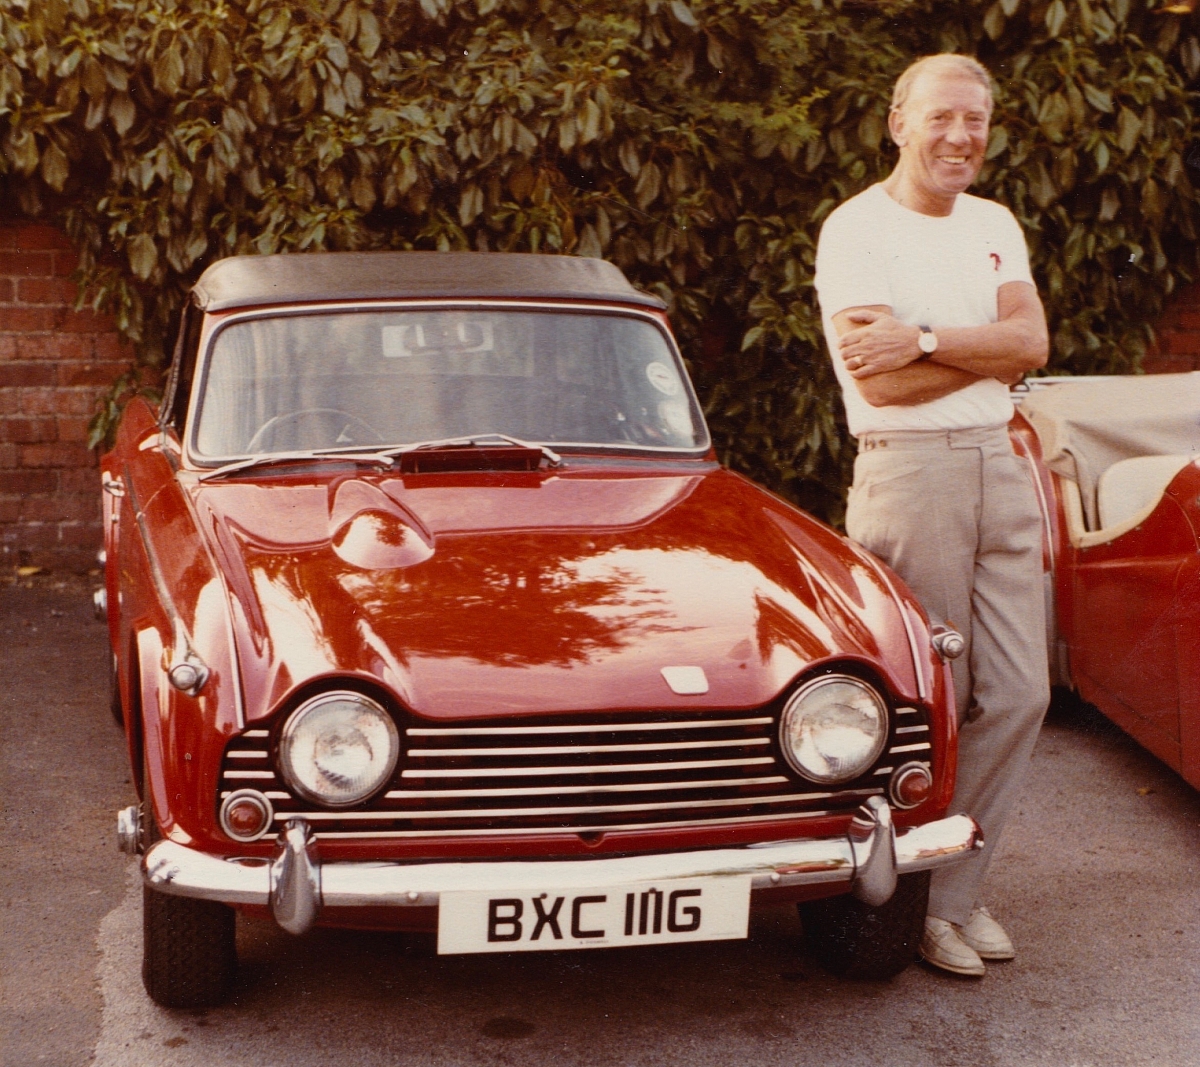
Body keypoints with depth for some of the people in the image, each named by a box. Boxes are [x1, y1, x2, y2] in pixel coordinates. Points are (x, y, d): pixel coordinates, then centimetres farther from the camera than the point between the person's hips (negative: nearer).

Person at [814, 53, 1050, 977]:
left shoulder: (995, 226, 16)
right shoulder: (856, 230, -4)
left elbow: (1032, 341, 0)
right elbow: (880, 381, -15)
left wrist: (925, 338, -13)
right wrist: (989, 352, -5)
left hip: (1000, 463, 6)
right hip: (908, 473, -6)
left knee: (1018, 693, 4)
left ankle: (955, 892, 16)